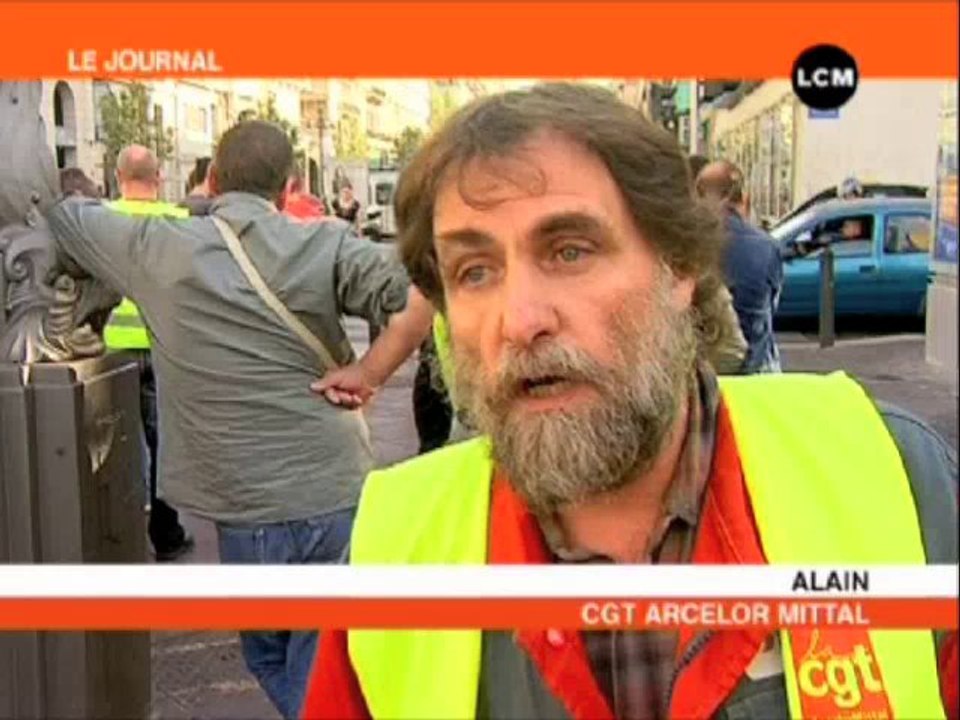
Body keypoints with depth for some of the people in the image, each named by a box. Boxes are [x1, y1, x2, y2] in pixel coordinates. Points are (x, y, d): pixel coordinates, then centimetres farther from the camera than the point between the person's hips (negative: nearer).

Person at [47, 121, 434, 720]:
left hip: (246, 512, 1)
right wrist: (369, 373, -8)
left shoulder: (154, 247, 0)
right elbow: (423, 296, -15)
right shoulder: (324, 245, -3)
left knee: (270, 659, 23)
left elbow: (59, 213, 17)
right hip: (338, 496, 0)